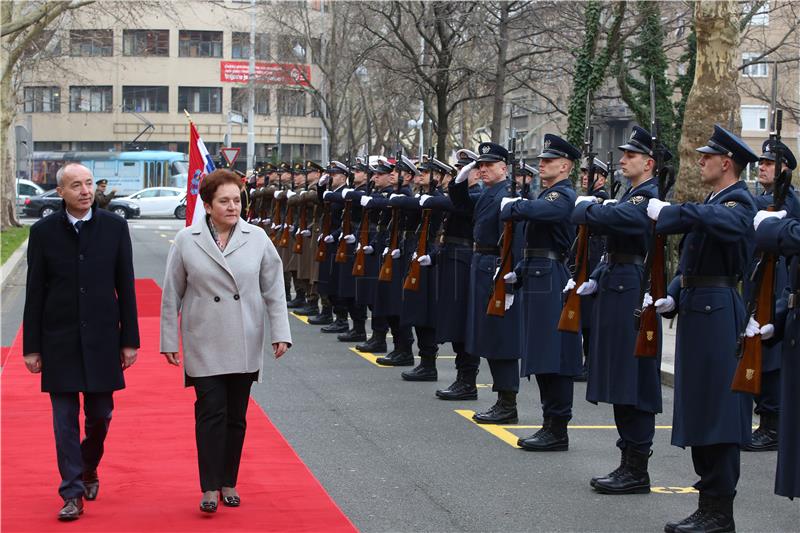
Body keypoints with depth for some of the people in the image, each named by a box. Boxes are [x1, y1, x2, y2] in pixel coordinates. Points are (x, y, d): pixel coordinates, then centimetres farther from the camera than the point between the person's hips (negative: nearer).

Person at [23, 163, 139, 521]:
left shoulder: (114, 227, 0)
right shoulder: (43, 231, -1)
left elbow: (125, 286, 2)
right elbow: (34, 293, 1)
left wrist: (129, 340, 0)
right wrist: (32, 347, -1)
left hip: (102, 338, 1)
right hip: (59, 340, -1)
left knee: (100, 416, 8)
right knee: (65, 420, 2)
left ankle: (89, 468, 36)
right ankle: (72, 494, 10)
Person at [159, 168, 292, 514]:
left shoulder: (257, 238, 1)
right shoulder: (186, 240, -2)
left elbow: (274, 289, 4)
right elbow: (172, 294, 3)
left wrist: (280, 333, -2)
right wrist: (169, 340, 3)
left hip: (245, 345, 2)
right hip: (205, 345, -2)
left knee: (236, 416, 8)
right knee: (211, 412, -7)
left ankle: (228, 483, 20)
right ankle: (210, 487, -1)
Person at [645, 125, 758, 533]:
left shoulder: (738, 203, -11)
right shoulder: (714, 203, 19)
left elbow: (712, 219, -35)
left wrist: (665, 212, -20)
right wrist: (673, 299, 5)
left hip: (717, 315, -10)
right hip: (697, 311, 10)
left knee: (715, 413, -7)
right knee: (701, 413, 12)